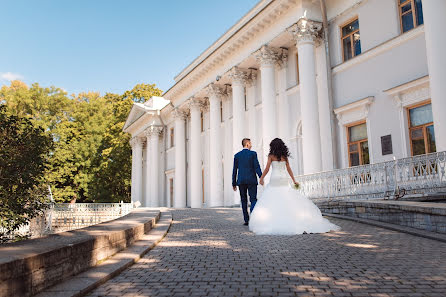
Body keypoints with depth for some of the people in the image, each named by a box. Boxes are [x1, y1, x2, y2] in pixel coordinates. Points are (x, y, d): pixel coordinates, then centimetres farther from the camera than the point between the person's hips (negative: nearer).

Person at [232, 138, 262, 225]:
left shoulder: (237, 155, 7)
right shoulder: (253, 153, -2)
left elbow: (234, 170, 7)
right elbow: (257, 167, -9)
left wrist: (234, 183, 11)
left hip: (241, 181, 3)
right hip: (251, 180, -3)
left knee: (244, 201, 11)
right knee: (253, 200, 1)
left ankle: (246, 220, 11)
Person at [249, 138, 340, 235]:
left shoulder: (271, 156, 1)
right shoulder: (285, 156, 11)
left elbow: (267, 169, -2)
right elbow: (289, 169, 11)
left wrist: (261, 178, 8)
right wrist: (294, 181, 14)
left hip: (275, 180, -4)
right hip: (284, 180, 4)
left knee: (271, 202, -2)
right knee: (290, 201, 4)